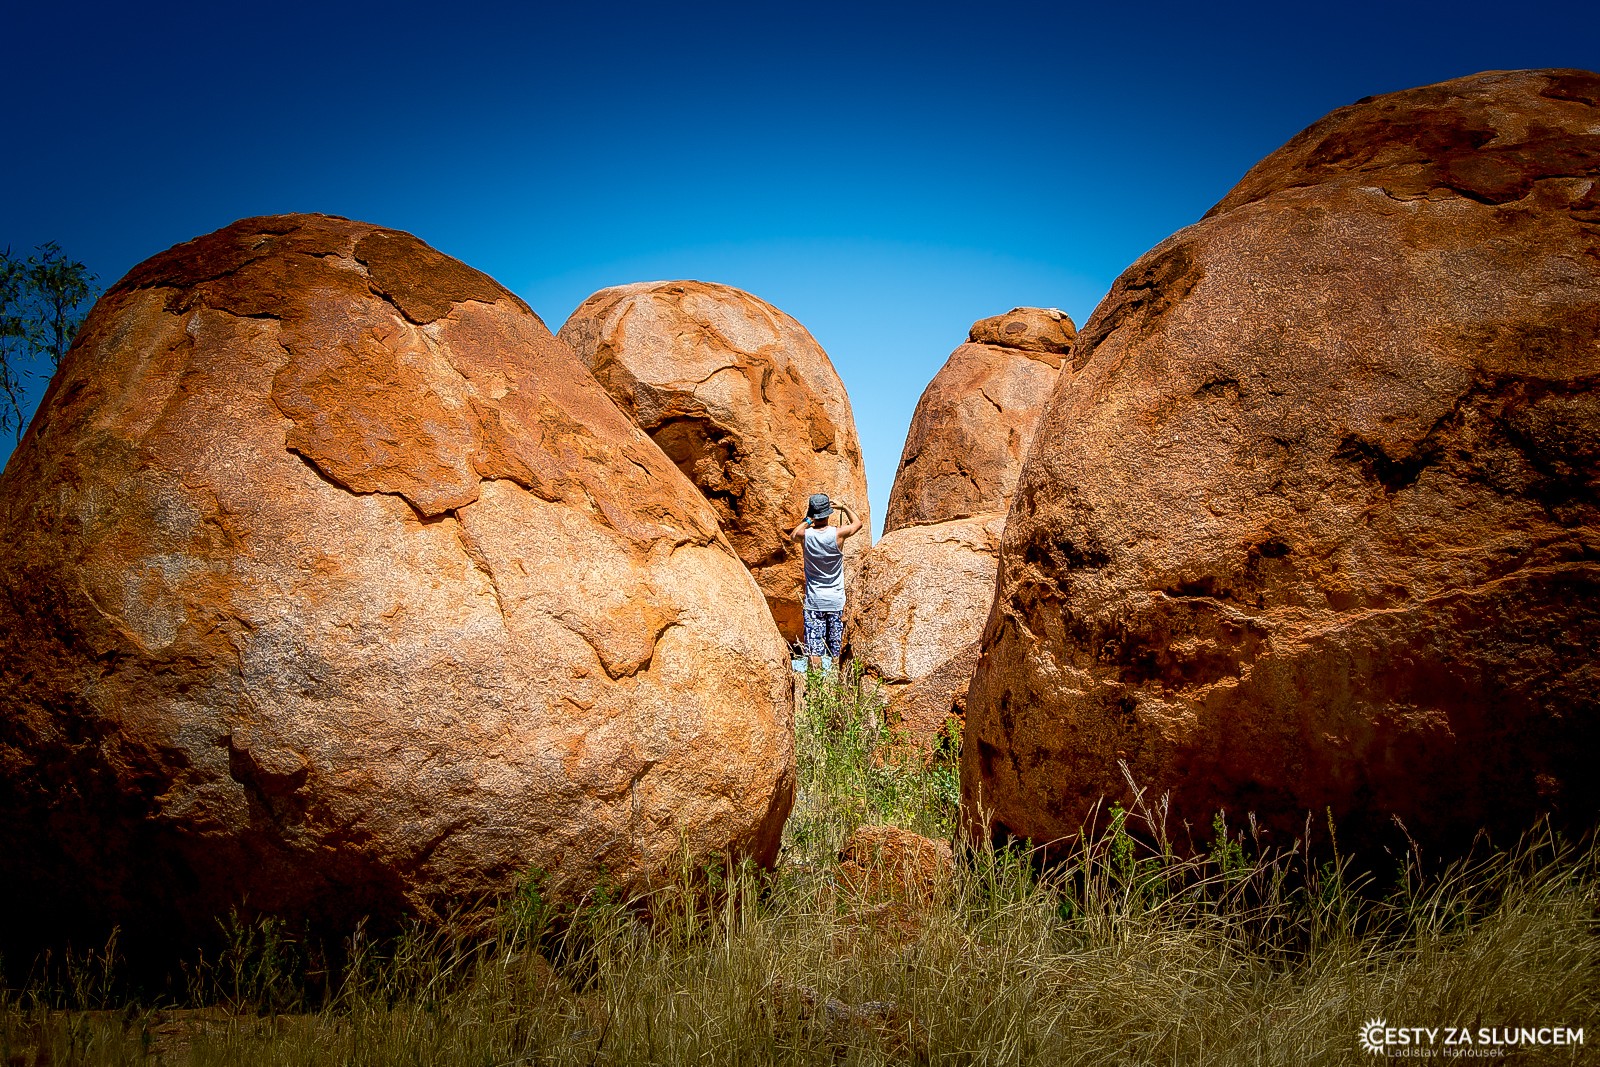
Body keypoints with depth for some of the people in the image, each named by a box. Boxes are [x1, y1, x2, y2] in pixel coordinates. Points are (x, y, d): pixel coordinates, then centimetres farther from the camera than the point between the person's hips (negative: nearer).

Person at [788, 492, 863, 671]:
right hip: (836, 601, 0)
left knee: (814, 646, -2)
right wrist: (844, 507, 22)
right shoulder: (838, 533, -12)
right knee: (836, 649, 9)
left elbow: (792, 535, 17)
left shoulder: (805, 535, -10)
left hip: (814, 601, 0)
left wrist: (807, 520, 16)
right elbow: (858, 523, 11)